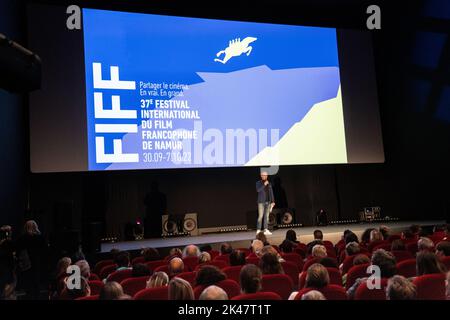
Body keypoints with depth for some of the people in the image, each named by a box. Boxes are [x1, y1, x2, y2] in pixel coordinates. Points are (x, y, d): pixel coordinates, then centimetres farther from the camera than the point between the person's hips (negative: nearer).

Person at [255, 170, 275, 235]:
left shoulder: (269, 183, 13)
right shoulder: (258, 183, 2)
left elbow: (271, 192, 16)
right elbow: (258, 190, -16)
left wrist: (273, 201, 11)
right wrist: (264, 185, -19)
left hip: (268, 202, 4)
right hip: (261, 202, -4)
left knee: (266, 216, 4)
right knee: (260, 216, -8)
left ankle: (265, 230, 8)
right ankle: (258, 230, -4)